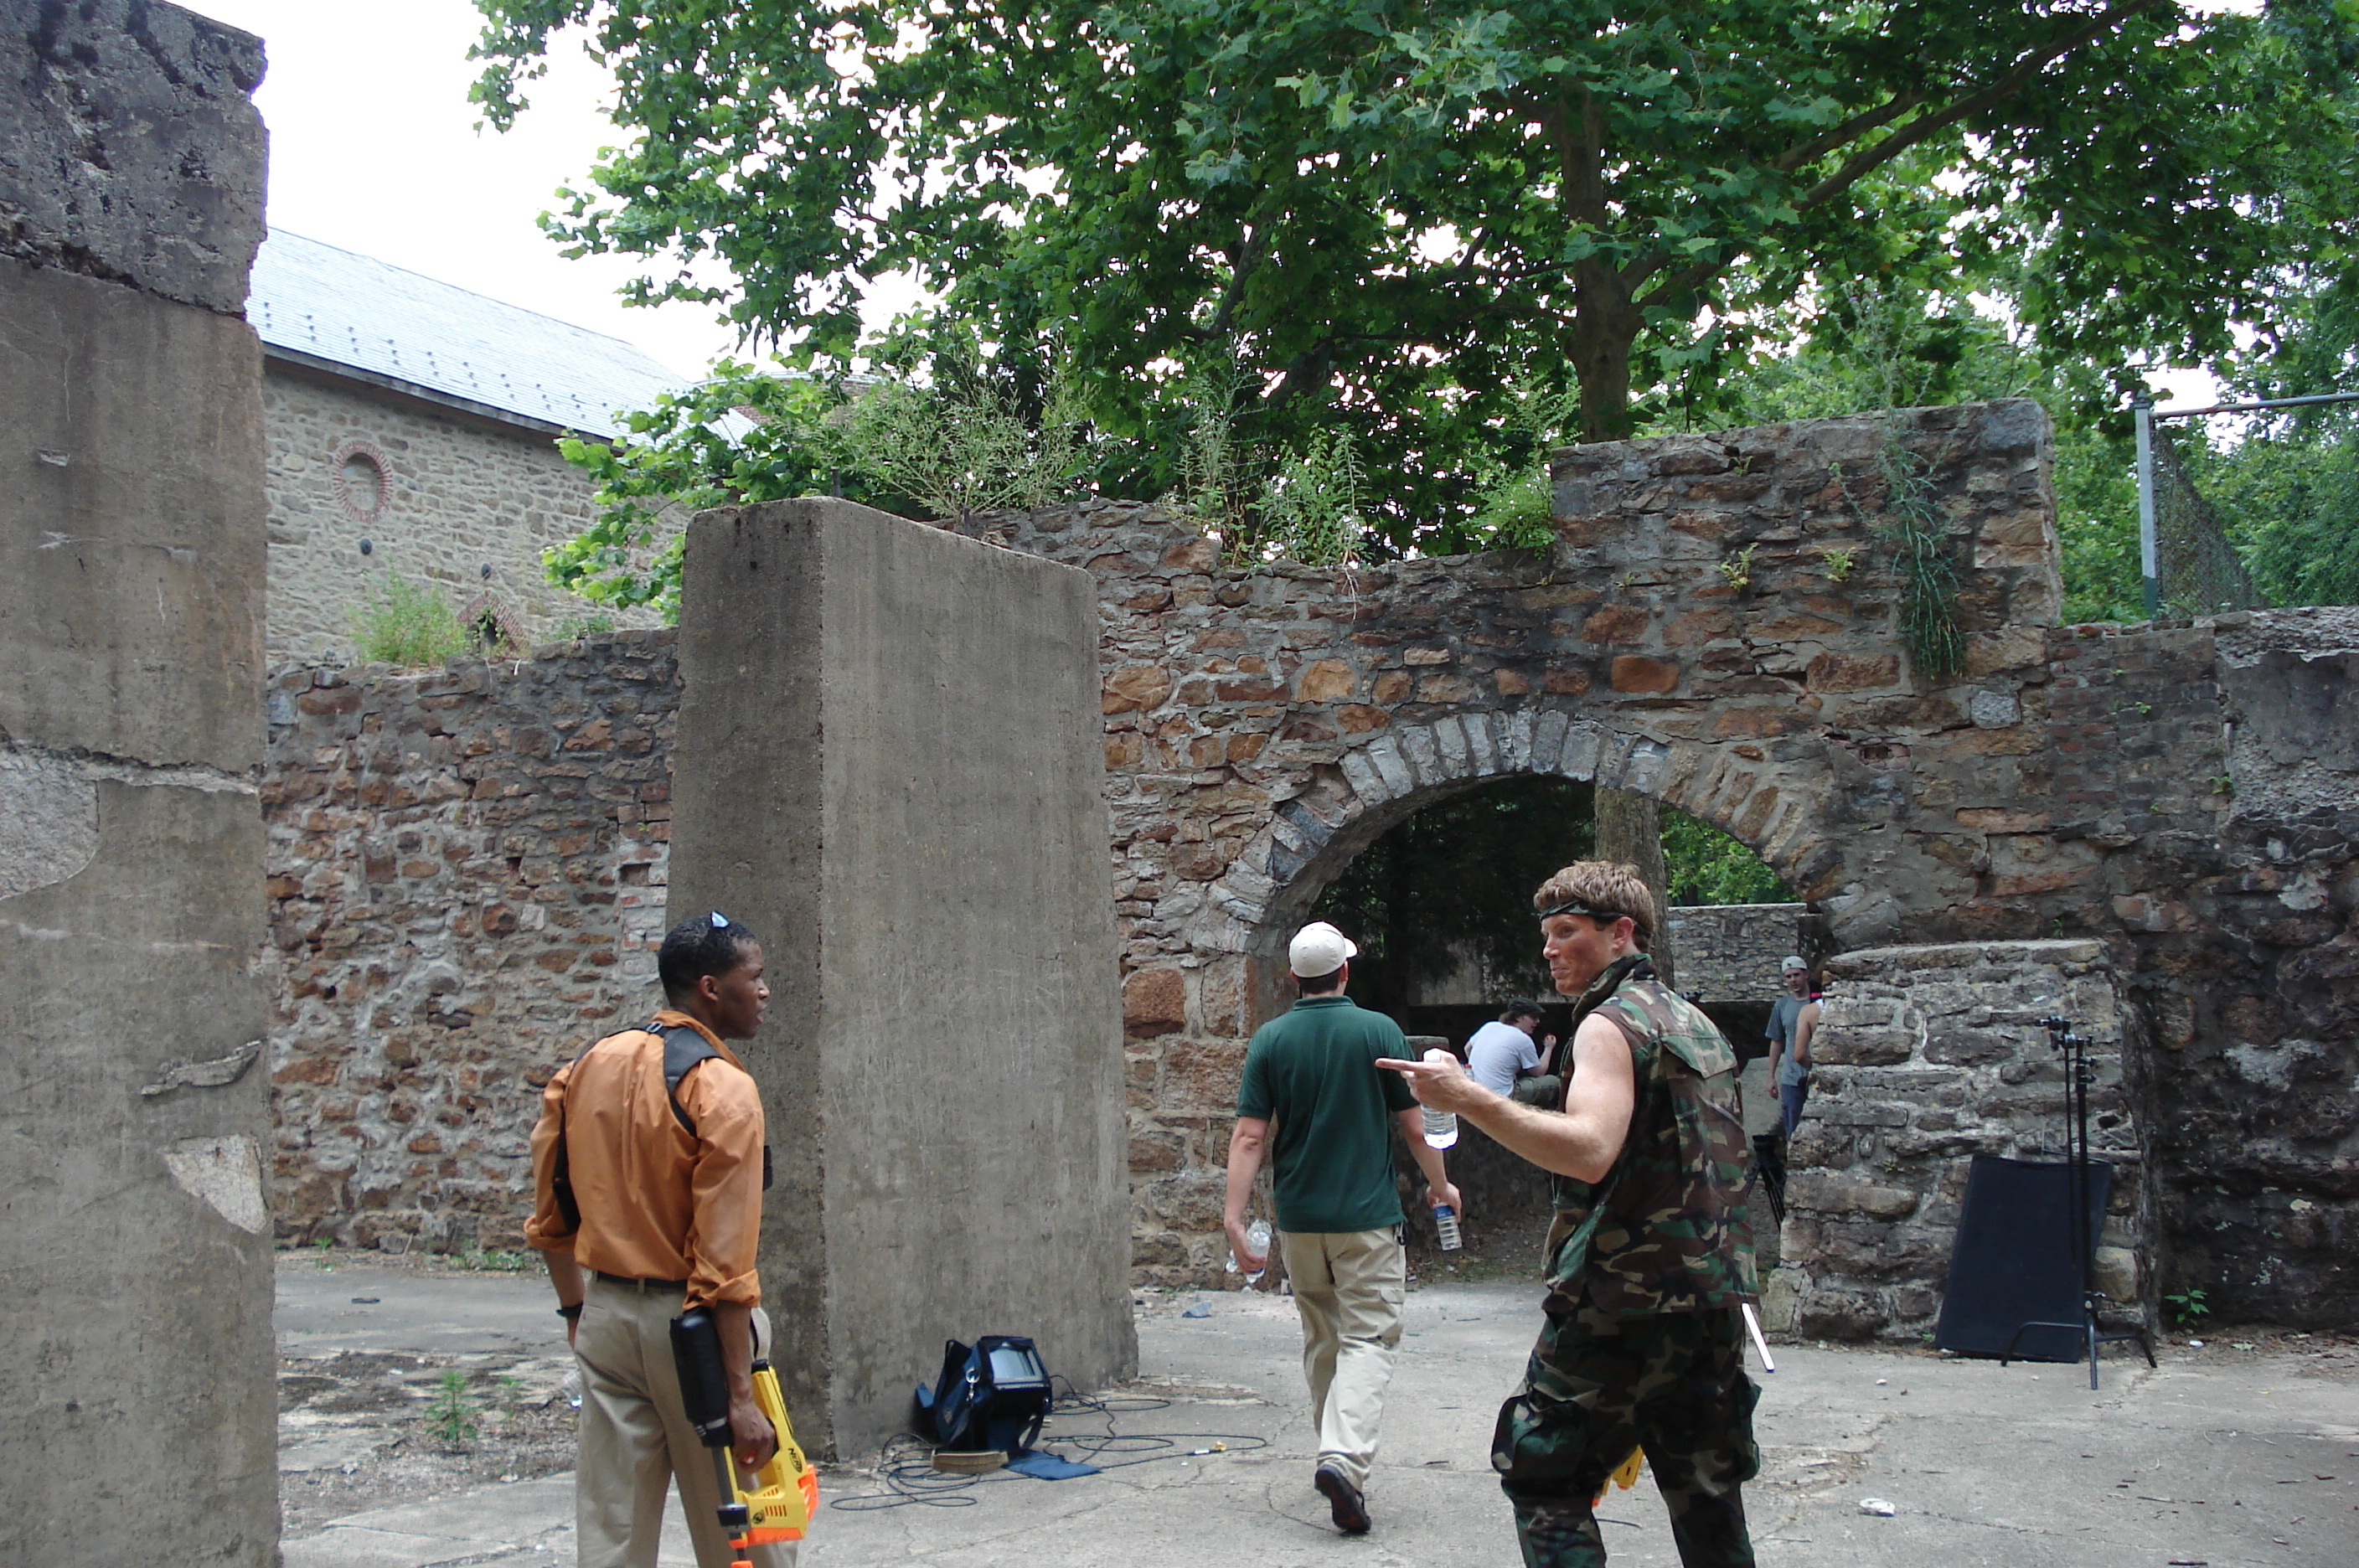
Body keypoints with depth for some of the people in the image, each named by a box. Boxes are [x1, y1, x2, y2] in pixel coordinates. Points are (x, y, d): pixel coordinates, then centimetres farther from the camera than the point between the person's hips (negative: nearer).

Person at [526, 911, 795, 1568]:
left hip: (606, 1314, 6)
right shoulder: (723, 1089, -16)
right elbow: (724, 1261, -19)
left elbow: (551, 1217, 11)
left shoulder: (590, 1066, 5)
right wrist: (740, 1397, -18)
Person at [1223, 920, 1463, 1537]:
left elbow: (1250, 1136, -6)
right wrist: (1441, 1185, 15)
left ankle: (1338, 1456, 26)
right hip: (1367, 1215, -3)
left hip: (1299, 1218, 3)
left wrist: (1234, 1218, -5)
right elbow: (1413, 1125, 0)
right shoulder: (1379, 1032, -6)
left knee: (1321, 1340, 17)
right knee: (1367, 1337, -3)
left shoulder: (1270, 1039, -1)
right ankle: (1344, 1457, -23)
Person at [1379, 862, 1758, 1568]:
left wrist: (1468, 1098, -29)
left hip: (1623, 1301, -8)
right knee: (1707, 1499, 13)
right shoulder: (1697, 1024, 17)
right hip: (1713, 1298, 8)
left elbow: (1590, 1151, -28)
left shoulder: (1611, 1022, -11)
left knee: (1543, 1480, 1)